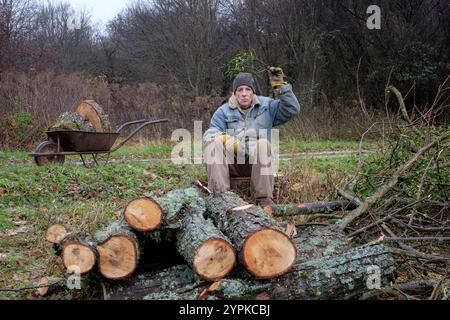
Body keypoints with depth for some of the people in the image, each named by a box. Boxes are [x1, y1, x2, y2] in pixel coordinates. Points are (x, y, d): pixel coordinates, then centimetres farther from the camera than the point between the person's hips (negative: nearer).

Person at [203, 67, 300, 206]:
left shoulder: (267, 106, 11)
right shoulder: (224, 111, 9)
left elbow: (292, 109, 0)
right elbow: (209, 134, -3)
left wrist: (280, 86, -12)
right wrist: (225, 139, -25)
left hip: (256, 164, 0)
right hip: (231, 163, 0)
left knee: (263, 143, -32)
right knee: (214, 141, -26)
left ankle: (264, 200, -32)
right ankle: (218, 194, -37)